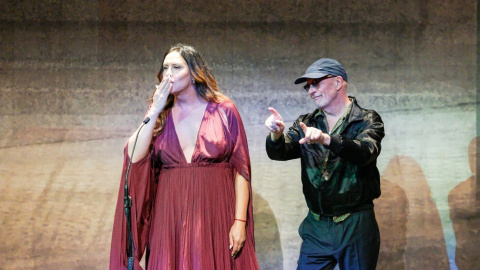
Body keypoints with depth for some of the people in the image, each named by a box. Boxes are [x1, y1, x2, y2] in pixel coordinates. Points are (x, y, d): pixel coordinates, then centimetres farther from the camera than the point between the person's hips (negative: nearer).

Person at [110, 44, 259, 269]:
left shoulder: (224, 111, 0)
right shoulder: (160, 115, 9)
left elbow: (240, 169, -2)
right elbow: (134, 157, -6)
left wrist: (240, 221, -9)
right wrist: (155, 111, -8)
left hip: (215, 216, -2)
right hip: (170, 217, 2)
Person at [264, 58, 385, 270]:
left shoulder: (367, 121, -2)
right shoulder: (306, 123, 10)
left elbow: (366, 151, -22)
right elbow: (279, 153, -4)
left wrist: (326, 139, -38)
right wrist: (276, 134, -27)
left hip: (356, 227, -3)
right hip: (316, 227, 3)